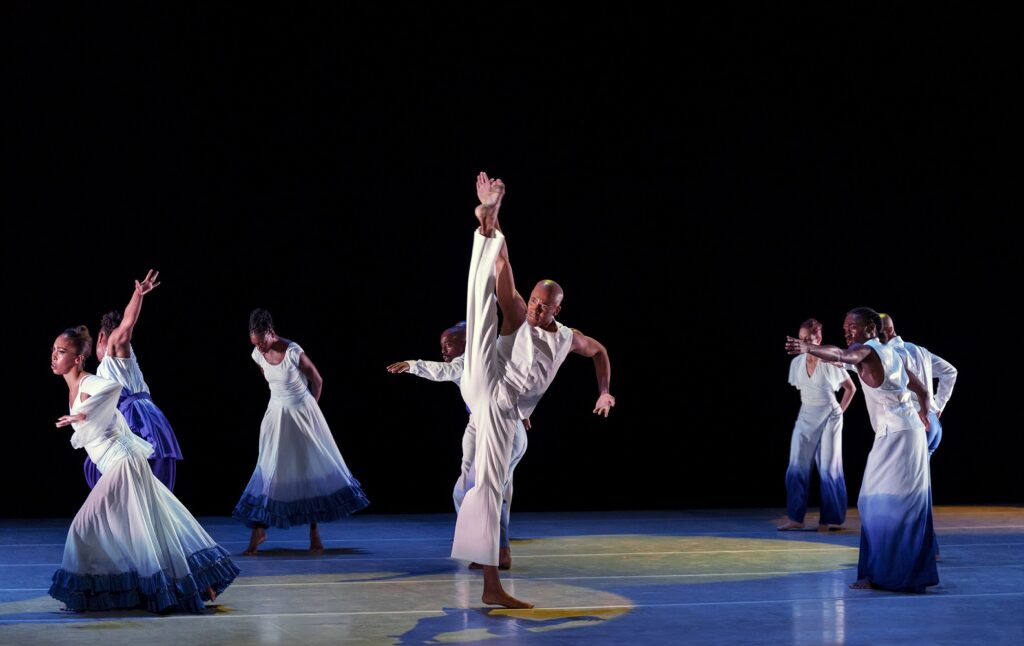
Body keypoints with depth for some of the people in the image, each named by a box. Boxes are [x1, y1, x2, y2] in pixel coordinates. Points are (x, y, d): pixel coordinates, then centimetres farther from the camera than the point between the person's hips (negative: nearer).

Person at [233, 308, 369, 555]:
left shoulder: (293, 352, -21)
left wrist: (309, 407, 5)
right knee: (270, 470, 0)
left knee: (312, 468, 4)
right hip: (277, 415, 4)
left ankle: (315, 534, 12)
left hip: (302, 414, -4)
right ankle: (258, 532, 3)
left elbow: (317, 380, -8)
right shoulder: (258, 355, -6)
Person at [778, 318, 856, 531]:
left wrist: (840, 410, 1)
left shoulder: (830, 362, -11)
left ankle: (831, 518, 7)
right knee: (797, 467, -3)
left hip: (829, 418, -4)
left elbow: (851, 388, 2)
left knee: (828, 469, -1)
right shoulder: (796, 362, 0)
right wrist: (811, 408, 13)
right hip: (805, 418, 4)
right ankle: (795, 518, 0)